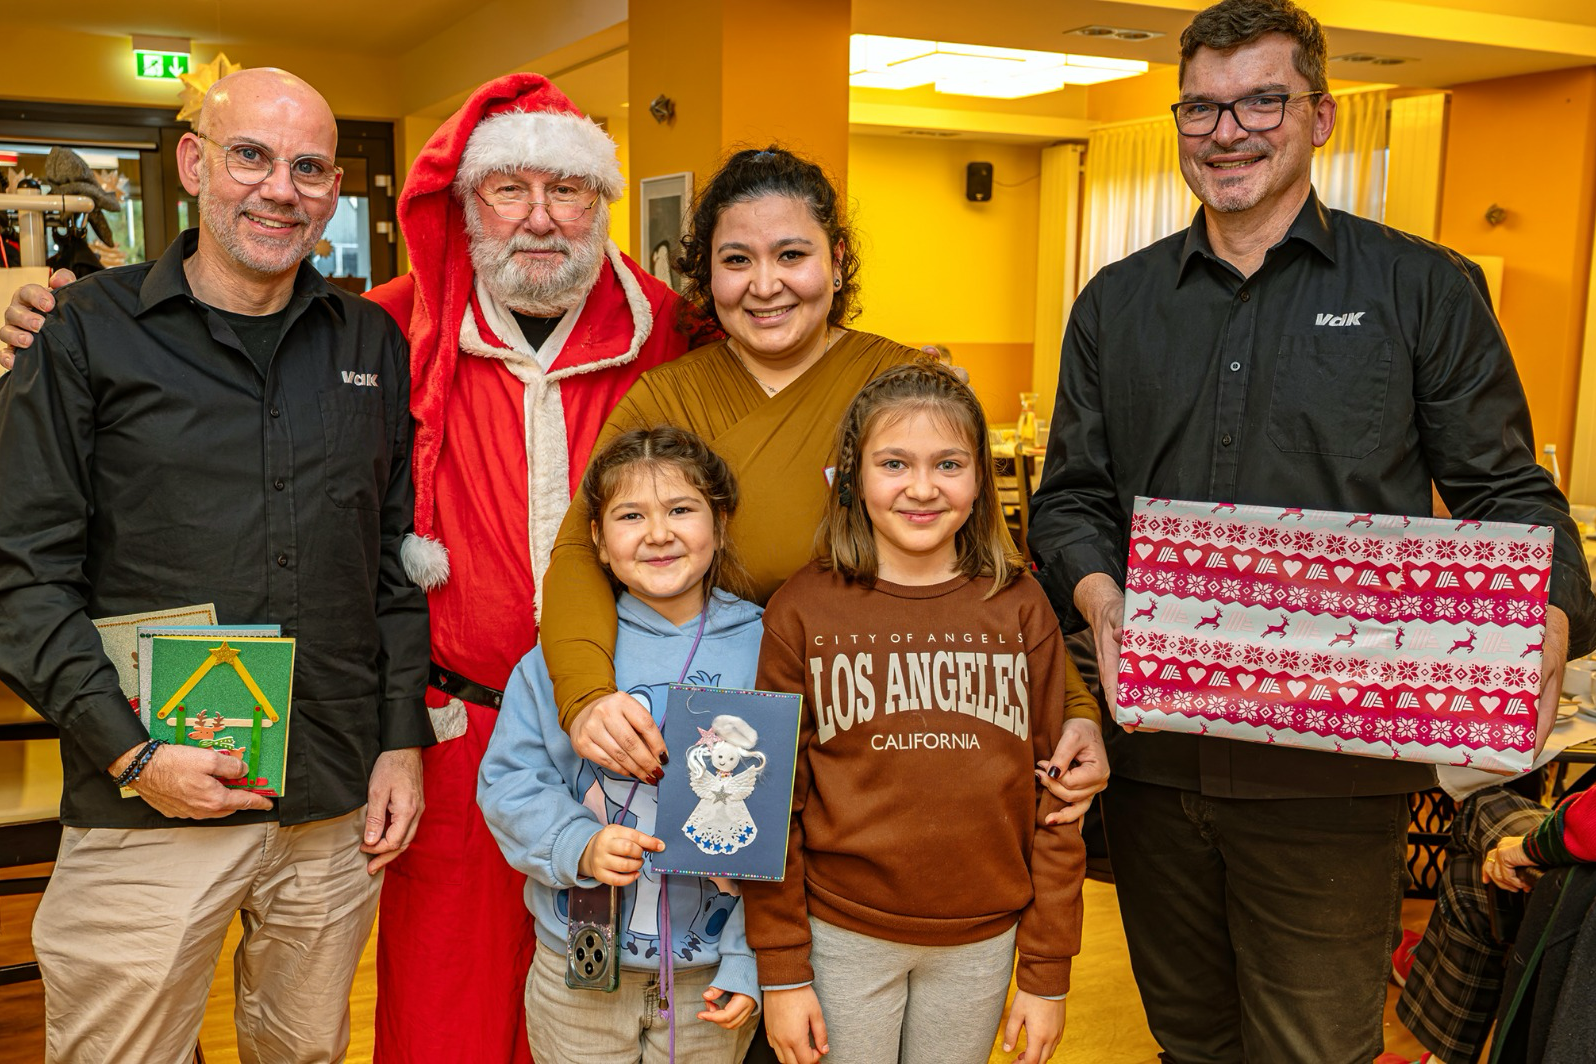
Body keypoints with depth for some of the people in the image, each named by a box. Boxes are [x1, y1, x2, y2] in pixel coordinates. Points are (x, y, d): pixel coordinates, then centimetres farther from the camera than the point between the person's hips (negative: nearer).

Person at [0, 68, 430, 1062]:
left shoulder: (372, 343, 8)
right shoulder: (88, 330, -2)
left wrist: (404, 738, 4)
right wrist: (132, 753, -13)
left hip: (340, 804, 3)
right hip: (149, 806, -3)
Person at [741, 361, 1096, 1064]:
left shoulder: (1021, 609, -3)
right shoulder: (802, 611, -7)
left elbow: (1054, 795, 0)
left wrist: (1048, 974, 1)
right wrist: (781, 971, -3)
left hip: (983, 941, 1)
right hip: (844, 934, -1)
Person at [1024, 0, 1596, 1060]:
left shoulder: (1425, 289, 2)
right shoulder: (1116, 304, 9)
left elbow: (1507, 493, 2)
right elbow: (1072, 496, 9)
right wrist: (1103, 605, -11)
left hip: (1334, 769, -3)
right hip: (1155, 747, 3)